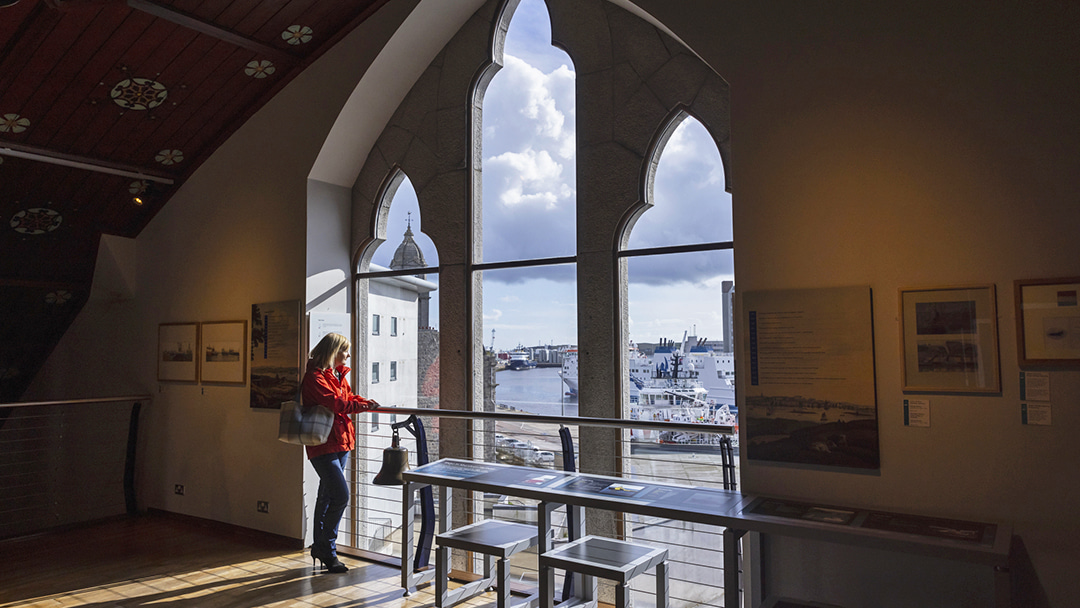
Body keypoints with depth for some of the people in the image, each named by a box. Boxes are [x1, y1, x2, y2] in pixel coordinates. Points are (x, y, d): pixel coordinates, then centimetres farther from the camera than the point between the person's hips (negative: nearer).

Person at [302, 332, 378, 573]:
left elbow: (350, 397, 14)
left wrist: (368, 403, -4)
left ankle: (320, 548, 28)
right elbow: (334, 402, -22)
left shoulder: (339, 375, 16)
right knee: (341, 495, -14)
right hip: (323, 445, -9)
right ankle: (327, 550, 1)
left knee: (327, 496, 16)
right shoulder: (314, 377, -13)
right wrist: (364, 406, -17)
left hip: (341, 443, 9)